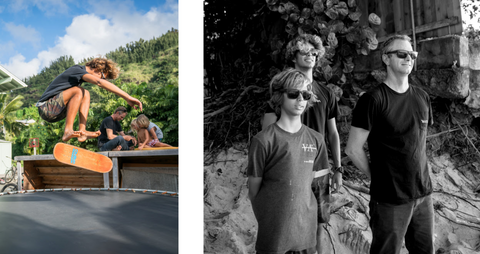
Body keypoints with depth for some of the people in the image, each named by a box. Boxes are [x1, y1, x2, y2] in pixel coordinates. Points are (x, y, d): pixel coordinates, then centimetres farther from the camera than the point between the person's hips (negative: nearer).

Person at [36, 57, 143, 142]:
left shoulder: (79, 71, 15)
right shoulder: (78, 70, -15)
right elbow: (99, 82, -33)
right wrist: (127, 97, -38)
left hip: (55, 112, 9)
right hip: (46, 107, -9)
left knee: (85, 94, 8)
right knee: (78, 91, -23)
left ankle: (82, 132, -8)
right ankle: (67, 131, -27)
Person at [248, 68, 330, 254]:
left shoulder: (316, 139, -1)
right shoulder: (264, 140, -12)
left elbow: (314, 182, 8)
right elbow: (253, 191, -5)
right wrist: (266, 222, 1)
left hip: (307, 230, 3)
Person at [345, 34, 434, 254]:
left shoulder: (422, 98, 6)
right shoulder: (373, 100, -13)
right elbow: (353, 149, -13)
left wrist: (419, 179, 11)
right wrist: (377, 176, -4)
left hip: (423, 194, 6)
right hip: (390, 200, -6)